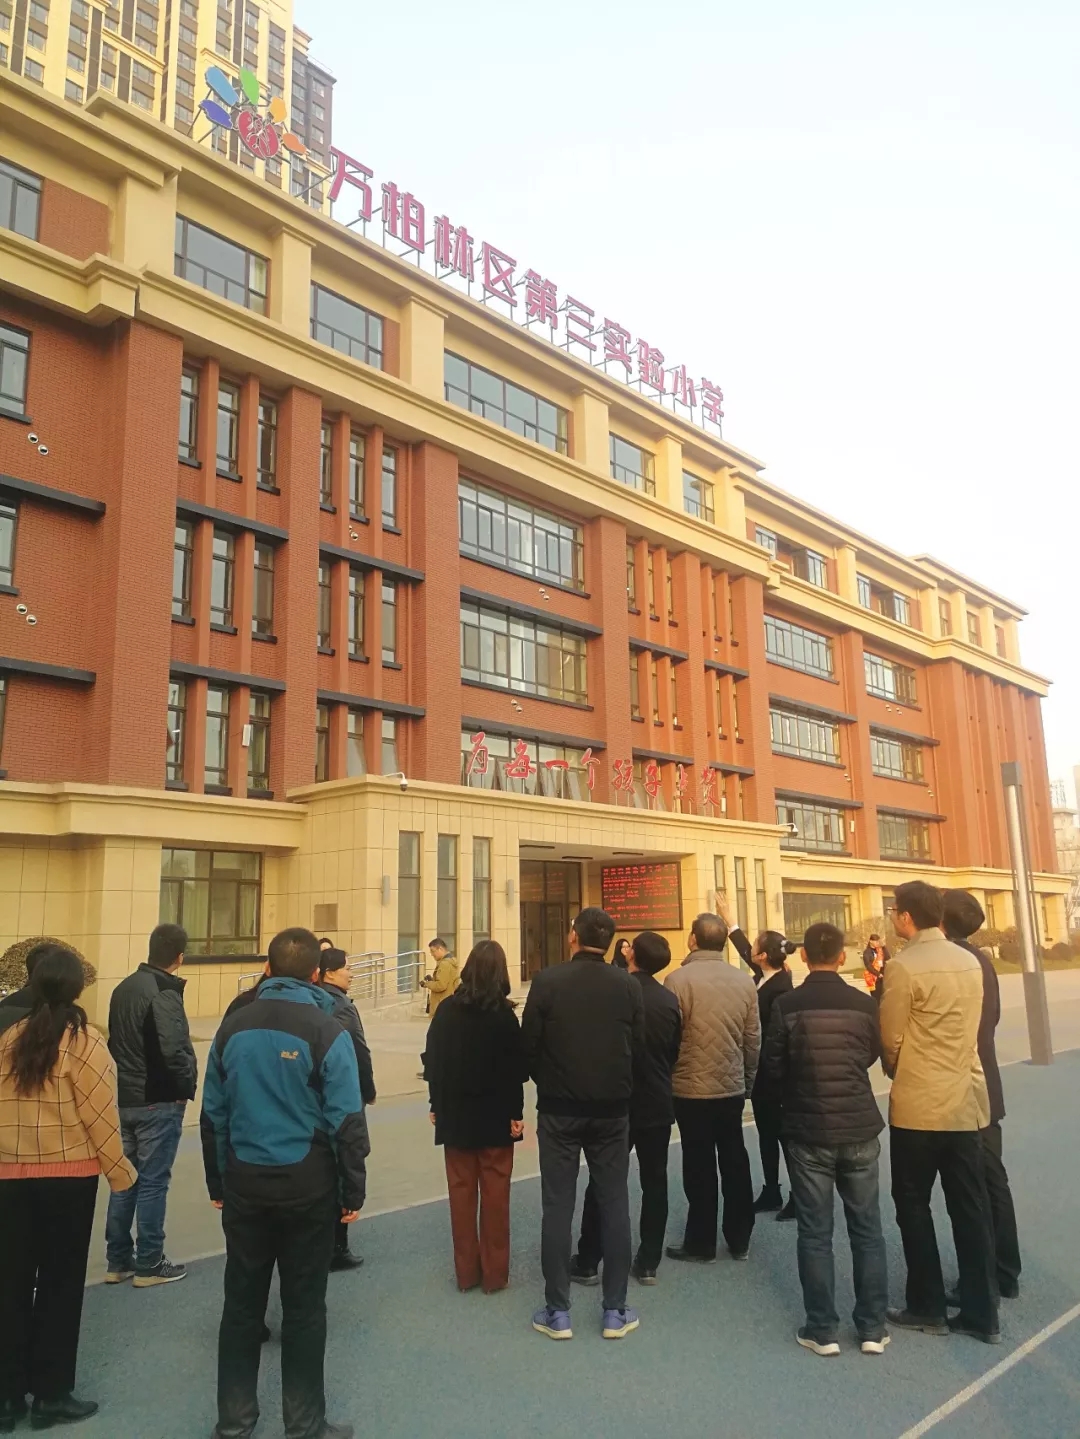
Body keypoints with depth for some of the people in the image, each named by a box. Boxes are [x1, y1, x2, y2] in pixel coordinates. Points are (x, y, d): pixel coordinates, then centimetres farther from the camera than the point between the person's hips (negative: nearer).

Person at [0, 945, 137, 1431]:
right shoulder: (84, 1042, -13)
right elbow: (100, 1116, -12)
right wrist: (120, 1171, -1)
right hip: (68, 1176, -4)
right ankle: (50, 1395, 18)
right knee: (60, 1283, 9)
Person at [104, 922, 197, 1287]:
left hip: (125, 1098, 8)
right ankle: (149, 1264, 12)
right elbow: (174, 1050, -27)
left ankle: (117, 1260, 23)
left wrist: (128, 1076, 14)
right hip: (159, 1102, -8)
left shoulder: (123, 988, 8)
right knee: (153, 1181, 2)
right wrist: (187, 1085, -11)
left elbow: (114, 1041, 13)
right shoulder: (164, 993, -20)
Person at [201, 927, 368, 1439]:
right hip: (306, 1184, -3)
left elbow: (213, 1112, 6)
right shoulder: (325, 1030, -12)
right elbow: (346, 1121, -12)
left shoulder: (233, 1026, 0)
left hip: (244, 1181, 4)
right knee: (304, 1308, 9)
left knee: (241, 1302, 15)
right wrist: (353, 1192, -3)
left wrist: (218, 1182, 14)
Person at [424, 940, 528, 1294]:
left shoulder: (446, 1010, -3)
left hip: (456, 1114, 3)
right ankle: (494, 1272, 13)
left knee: (461, 1191, 11)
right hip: (495, 1116, -3)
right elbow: (516, 1069, -12)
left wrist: (437, 1105, 9)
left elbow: (433, 1062, 1)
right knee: (494, 1193, 7)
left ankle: (466, 1271, 18)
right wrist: (516, 1113, -5)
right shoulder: (504, 1014, -12)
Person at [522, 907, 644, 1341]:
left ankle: (557, 1312, 14)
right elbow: (638, 1046, 0)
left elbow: (529, 1044, -7)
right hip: (612, 1108, 2)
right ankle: (615, 1311, 17)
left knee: (558, 1206, 6)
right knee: (614, 1205, 10)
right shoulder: (628, 986, -5)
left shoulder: (548, 980, -11)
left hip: (559, 1108, -1)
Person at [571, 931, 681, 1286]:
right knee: (654, 1183, 10)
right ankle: (648, 1263, 15)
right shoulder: (670, 1001, -3)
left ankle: (587, 1263, 13)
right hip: (658, 1103, 3)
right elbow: (675, 1051, 7)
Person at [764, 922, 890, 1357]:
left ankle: (822, 1330, 14)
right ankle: (873, 1327, 21)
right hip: (860, 1130, 2)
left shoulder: (787, 1005, -12)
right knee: (867, 1229, 13)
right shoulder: (864, 1004, -6)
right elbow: (872, 1056, 7)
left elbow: (771, 1068, -7)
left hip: (808, 1133, -2)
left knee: (815, 1233, 8)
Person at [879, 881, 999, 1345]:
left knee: (914, 1205, 9)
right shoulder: (970, 962, 5)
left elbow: (890, 1040, -9)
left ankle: (928, 1308, 17)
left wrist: (895, 1072, 11)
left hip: (918, 1105, -6)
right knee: (970, 1208, 11)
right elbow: (969, 1030, 11)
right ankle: (981, 1314, 17)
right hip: (967, 1101, 6)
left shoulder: (903, 966, -15)